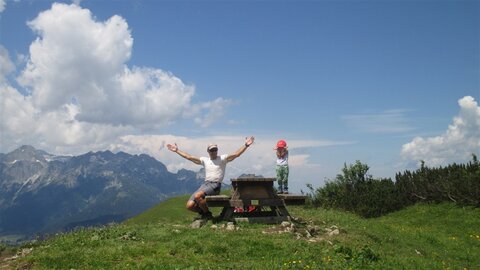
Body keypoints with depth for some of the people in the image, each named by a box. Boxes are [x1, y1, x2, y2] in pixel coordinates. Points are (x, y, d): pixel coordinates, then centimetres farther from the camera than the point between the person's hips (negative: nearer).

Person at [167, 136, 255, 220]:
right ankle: (203, 212, 19)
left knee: (197, 196, -32)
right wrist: (177, 150, 20)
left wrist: (246, 145, -17)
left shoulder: (222, 158, 6)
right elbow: (188, 156, 21)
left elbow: (236, 154, -6)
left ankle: (208, 214, -9)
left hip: (215, 185, -5)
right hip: (205, 184, 5)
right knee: (190, 205, -10)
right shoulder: (204, 160, 18)